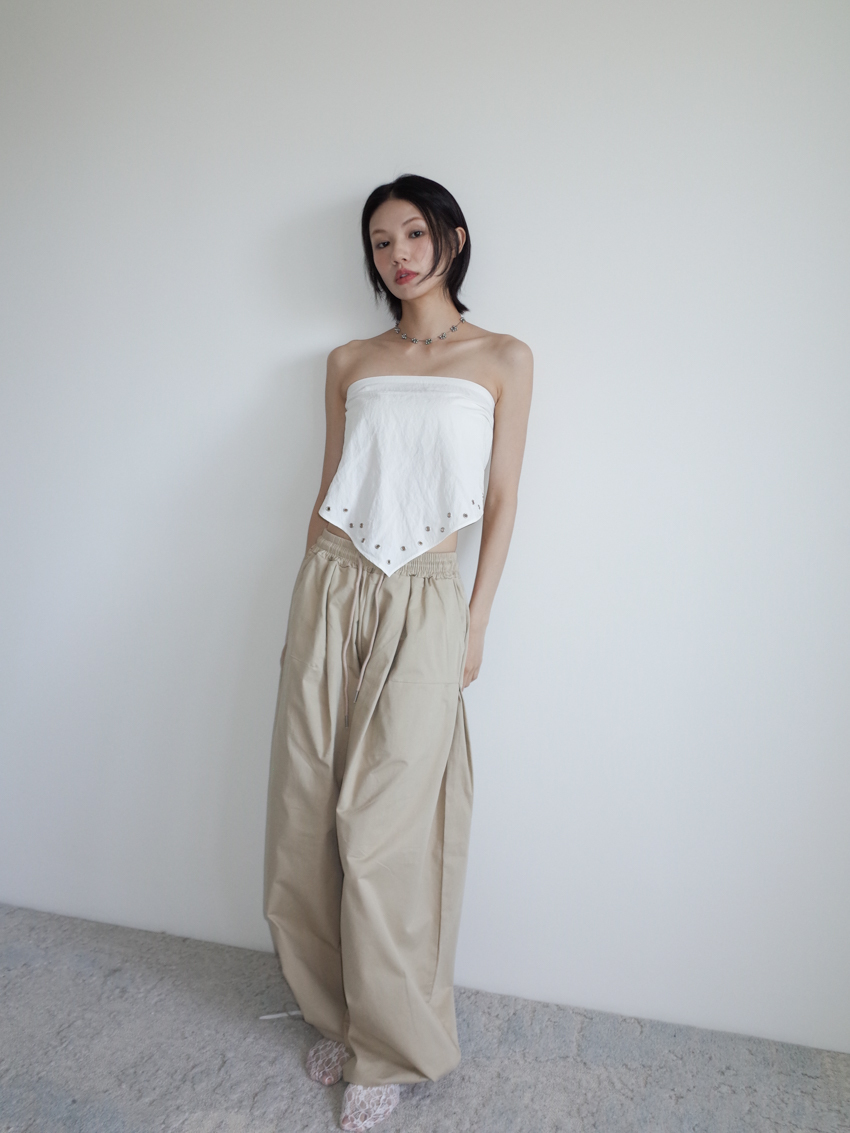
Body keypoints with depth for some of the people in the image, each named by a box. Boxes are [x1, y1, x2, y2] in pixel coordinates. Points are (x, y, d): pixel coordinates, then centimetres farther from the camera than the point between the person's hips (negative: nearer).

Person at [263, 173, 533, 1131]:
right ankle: (335, 1015, 32)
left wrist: (475, 623, -1)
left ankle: (391, 1049, 24)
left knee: (384, 833, -1)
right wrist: (311, 604, 11)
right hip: (330, 590, 4)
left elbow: (501, 499, 3)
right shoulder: (349, 363, 14)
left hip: (422, 602, -3)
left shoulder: (503, 359, 6)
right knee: (311, 817, 7)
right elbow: (328, 489, 14)